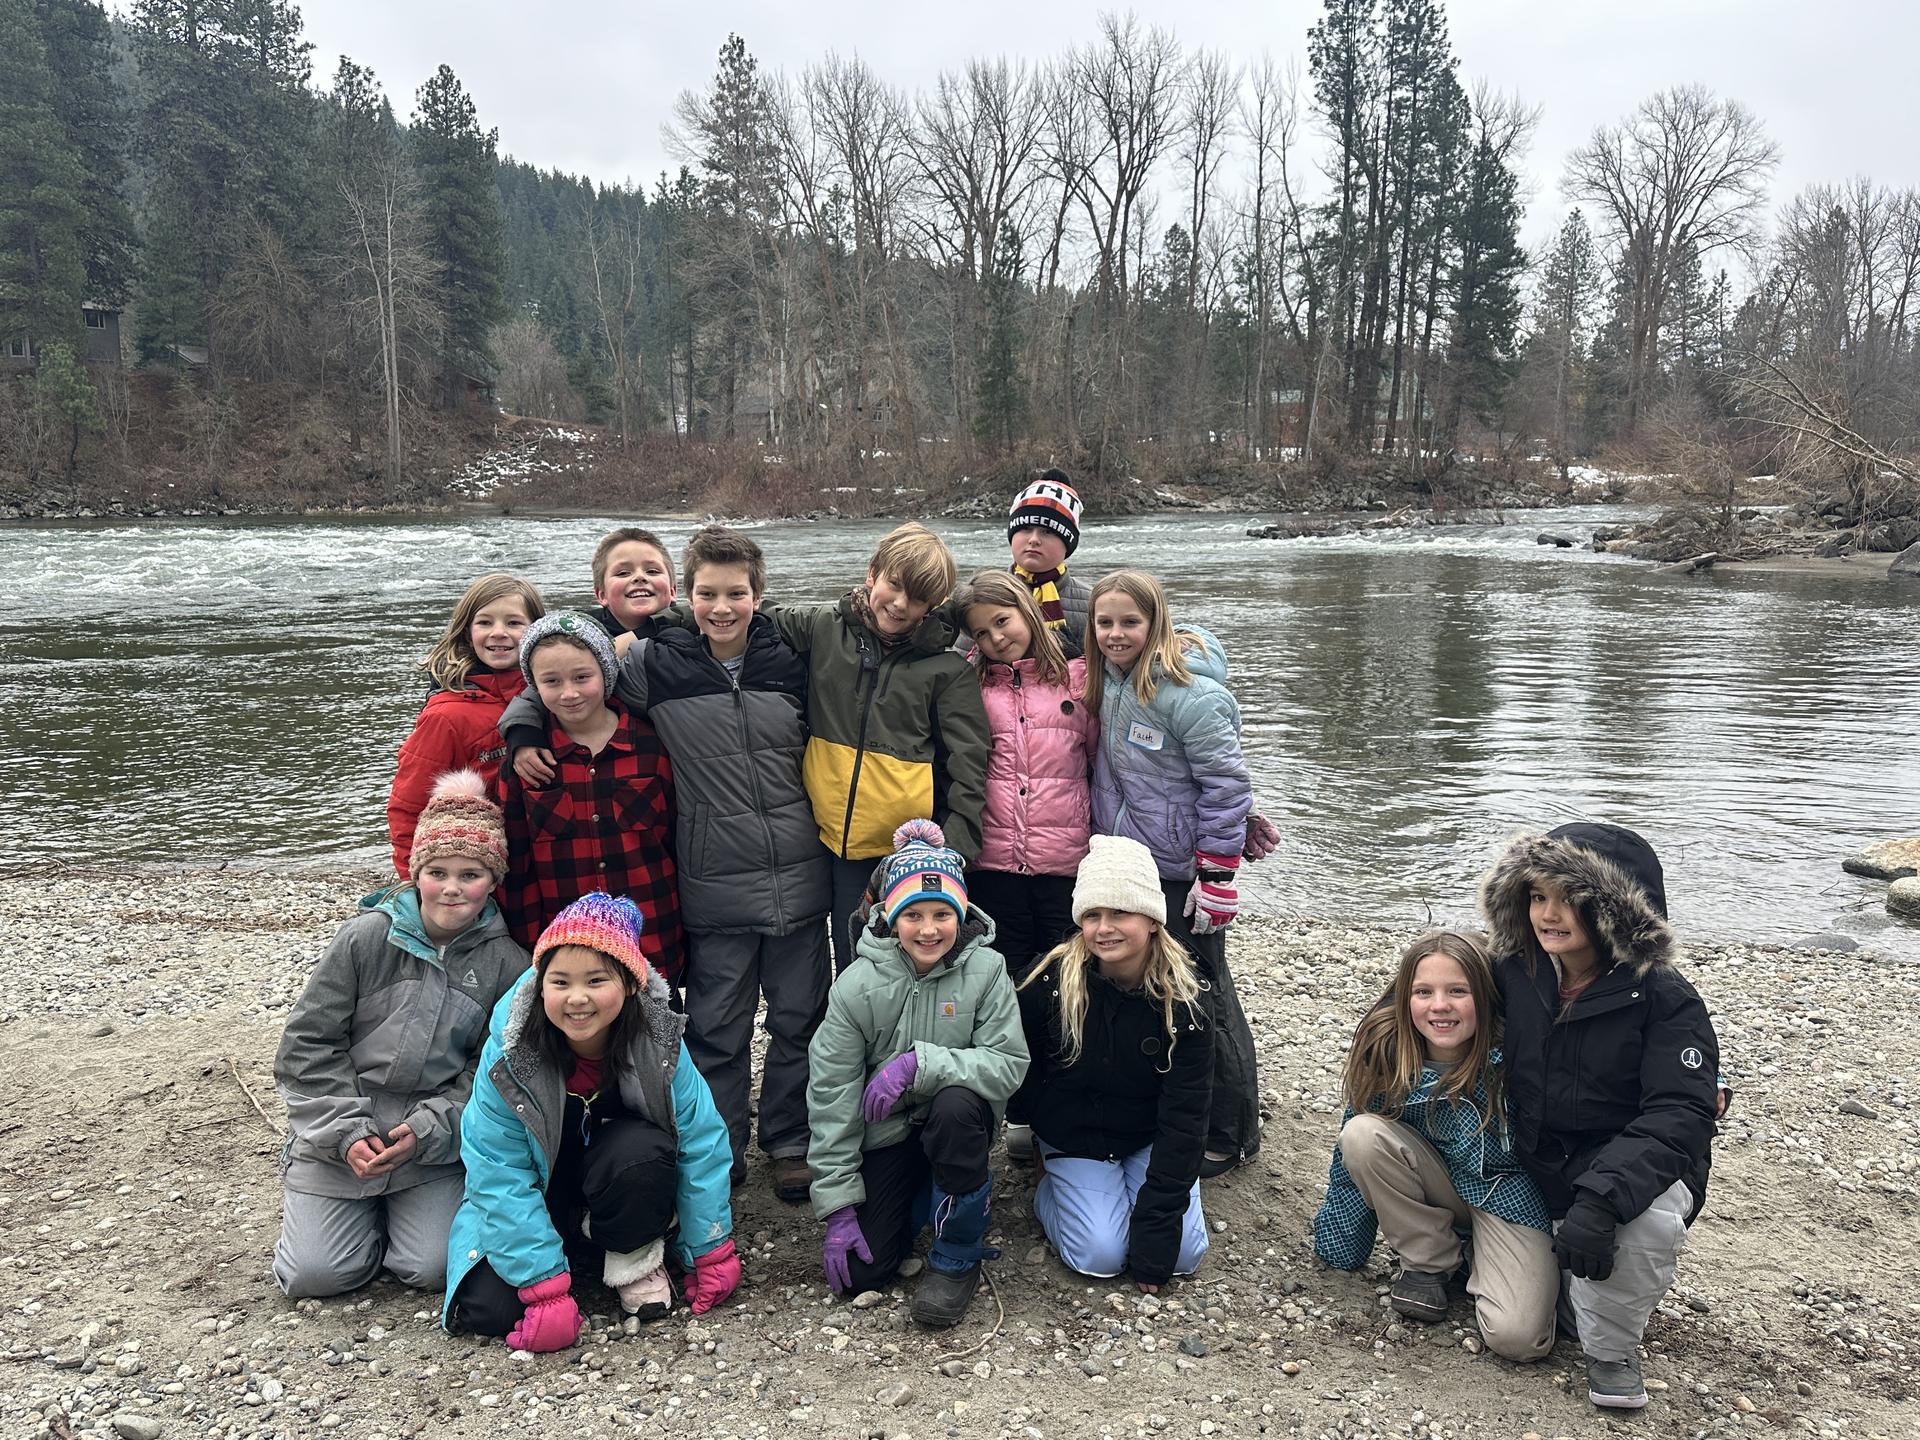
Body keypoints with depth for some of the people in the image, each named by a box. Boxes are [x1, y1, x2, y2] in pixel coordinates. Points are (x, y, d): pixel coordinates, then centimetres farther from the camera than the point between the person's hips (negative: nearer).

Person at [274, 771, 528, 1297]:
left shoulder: (506, 963, -7)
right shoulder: (368, 937, -9)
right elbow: (310, 1042, -5)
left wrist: (425, 1131, -17)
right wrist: (346, 1131, -12)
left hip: (435, 1142, 0)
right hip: (340, 1140, 0)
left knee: (434, 1268, -11)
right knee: (315, 1274, -6)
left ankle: (406, 1209, 21)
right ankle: (364, 1209, 25)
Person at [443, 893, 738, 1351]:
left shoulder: (658, 1044, -23)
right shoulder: (508, 1056, -25)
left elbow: (701, 1144, -15)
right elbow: (500, 1177, -23)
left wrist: (711, 1253, -10)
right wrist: (545, 1290, -26)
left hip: (623, 1188, 0)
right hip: (538, 1197, 1)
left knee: (640, 1149, -34)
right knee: (482, 1309, -21)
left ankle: (637, 1258, -5)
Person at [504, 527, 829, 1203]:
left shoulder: (791, 660, 1)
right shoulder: (655, 664, -4)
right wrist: (523, 731, -9)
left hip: (798, 883, 2)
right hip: (714, 890, -2)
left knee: (800, 1021, 12)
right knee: (716, 1029, 10)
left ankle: (791, 1145, 31)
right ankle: (719, 1152, 29)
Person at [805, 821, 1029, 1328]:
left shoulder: (985, 969, -14)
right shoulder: (858, 985, -14)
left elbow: (1009, 1064, -20)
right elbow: (830, 1094, -11)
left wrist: (919, 1063, -33)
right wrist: (838, 1206, -12)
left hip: (961, 1123, -1)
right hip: (885, 1133, 1)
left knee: (956, 1103, -36)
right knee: (857, 1274, -10)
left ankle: (957, 1257, -12)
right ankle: (917, 1199, 23)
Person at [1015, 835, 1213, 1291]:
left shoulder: (1183, 999, -19)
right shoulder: (1052, 980, -20)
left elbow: (1184, 1118, -19)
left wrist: (1156, 1226, -22)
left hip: (1149, 1139, 1)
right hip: (1074, 1137, -1)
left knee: (1184, 1252, -14)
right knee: (1100, 1254, -17)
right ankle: (1048, 1184, 13)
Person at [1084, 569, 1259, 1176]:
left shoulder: (1189, 693, -20)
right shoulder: (1105, 682, 4)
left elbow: (1227, 784, -18)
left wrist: (1217, 879, -18)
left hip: (1183, 875, -7)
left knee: (1202, 999, 3)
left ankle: (1230, 1134, 19)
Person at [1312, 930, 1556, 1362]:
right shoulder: (1384, 1055, -18)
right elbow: (1352, 1157, -6)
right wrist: (1339, 1245, 1)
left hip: (1510, 1192, -3)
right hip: (1439, 1186, 3)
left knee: (1518, 1337, -25)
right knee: (1362, 1134, -26)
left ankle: (1486, 1262, 9)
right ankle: (1429, 1262, -6)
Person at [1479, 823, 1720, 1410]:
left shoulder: (1663, 998, -17)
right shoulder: (1514, 977, -6)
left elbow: (1679, 1115, -27)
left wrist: (1602, 1201, -39)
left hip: (1631, 1176, -3)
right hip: (1536, 1179, 3)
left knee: (1650, 1218, -38)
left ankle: (1612, 1350, -10)